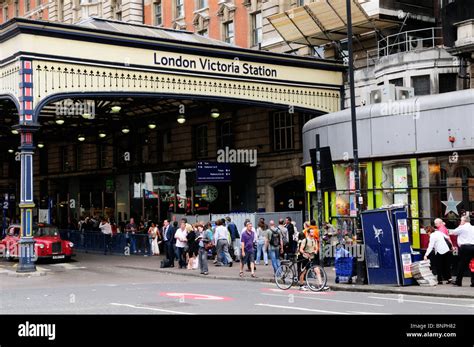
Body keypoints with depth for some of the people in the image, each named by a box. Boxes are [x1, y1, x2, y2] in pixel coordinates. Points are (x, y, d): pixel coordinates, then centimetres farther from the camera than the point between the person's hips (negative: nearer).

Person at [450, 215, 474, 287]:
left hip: (464, 247, -5)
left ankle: (458, 282, 5)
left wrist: (459, 226, 14)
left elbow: (453, 232, 7)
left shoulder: (462, 227, -4)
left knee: (461, 265, 1)